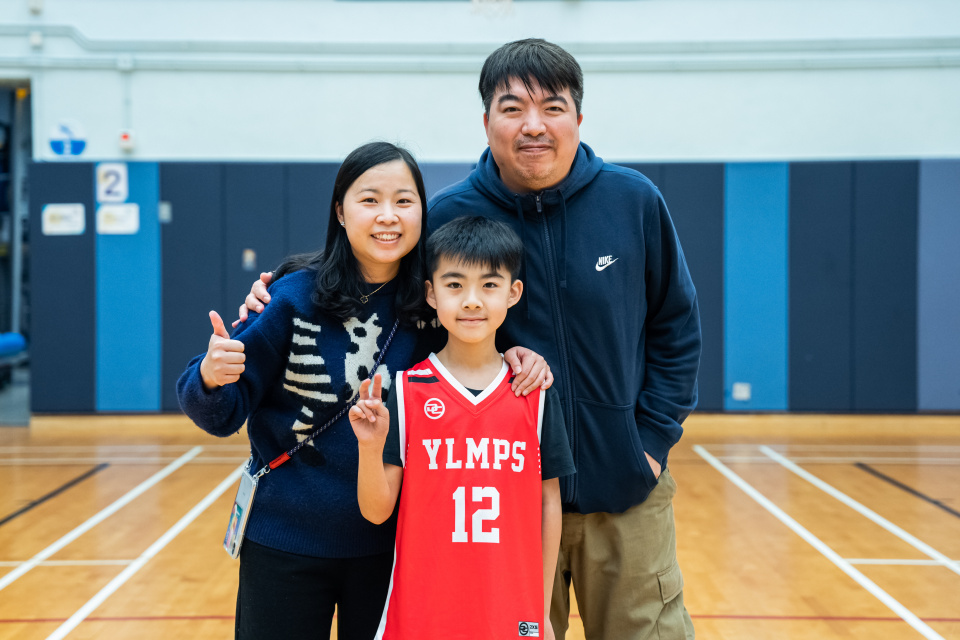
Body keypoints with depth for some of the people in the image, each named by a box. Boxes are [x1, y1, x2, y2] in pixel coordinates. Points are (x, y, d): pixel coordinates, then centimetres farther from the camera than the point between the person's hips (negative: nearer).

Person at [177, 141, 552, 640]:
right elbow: (222, 415, -10)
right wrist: (211, 377, -30)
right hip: (285, 543, -2)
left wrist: (516, 357, -8)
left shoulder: (431, 305, -3)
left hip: (388, 547, 3)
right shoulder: (293, 299, -12)